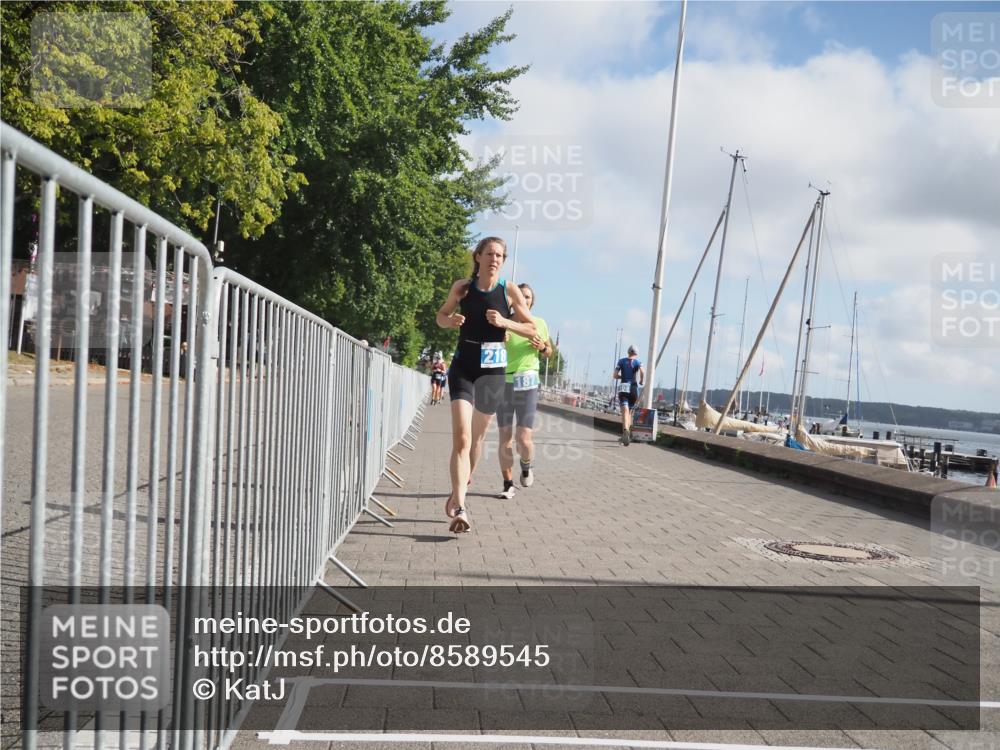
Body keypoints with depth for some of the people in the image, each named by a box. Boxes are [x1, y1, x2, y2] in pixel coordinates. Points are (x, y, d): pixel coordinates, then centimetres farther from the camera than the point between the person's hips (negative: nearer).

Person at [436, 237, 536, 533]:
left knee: (477, 437, 16)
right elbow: (441, 315, 14)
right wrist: (451, 320, -10)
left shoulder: (510, 292, -2)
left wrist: (504, 322, -16)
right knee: (461, 439, -17)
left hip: (493, 371, 2)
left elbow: (532, 329, 1)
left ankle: (459, 491, 39)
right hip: (463, 367, -2)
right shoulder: (462, 287, -1)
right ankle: (459, 508, -21)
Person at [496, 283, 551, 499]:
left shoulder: (540, 324, 6)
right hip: (503, 384, 0)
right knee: (505, 439, 1)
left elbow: (548, 352, 19)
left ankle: (526, 466, 25)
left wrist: (542, 347, -4)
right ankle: (508, 484, 12)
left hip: (527, 384, 0)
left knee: (524, 439, -7)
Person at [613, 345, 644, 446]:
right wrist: (642, 381, 3)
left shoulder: (621, 361, 9)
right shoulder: (637, 362, 5)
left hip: (623, 388, -1)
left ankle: (625, 430, -40)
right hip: (633, 388, 1)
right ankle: (628, 432, 21)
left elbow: (615, 375, 2)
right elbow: (642, 371, -15)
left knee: (625, 411, -15)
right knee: (630, 411, 20)